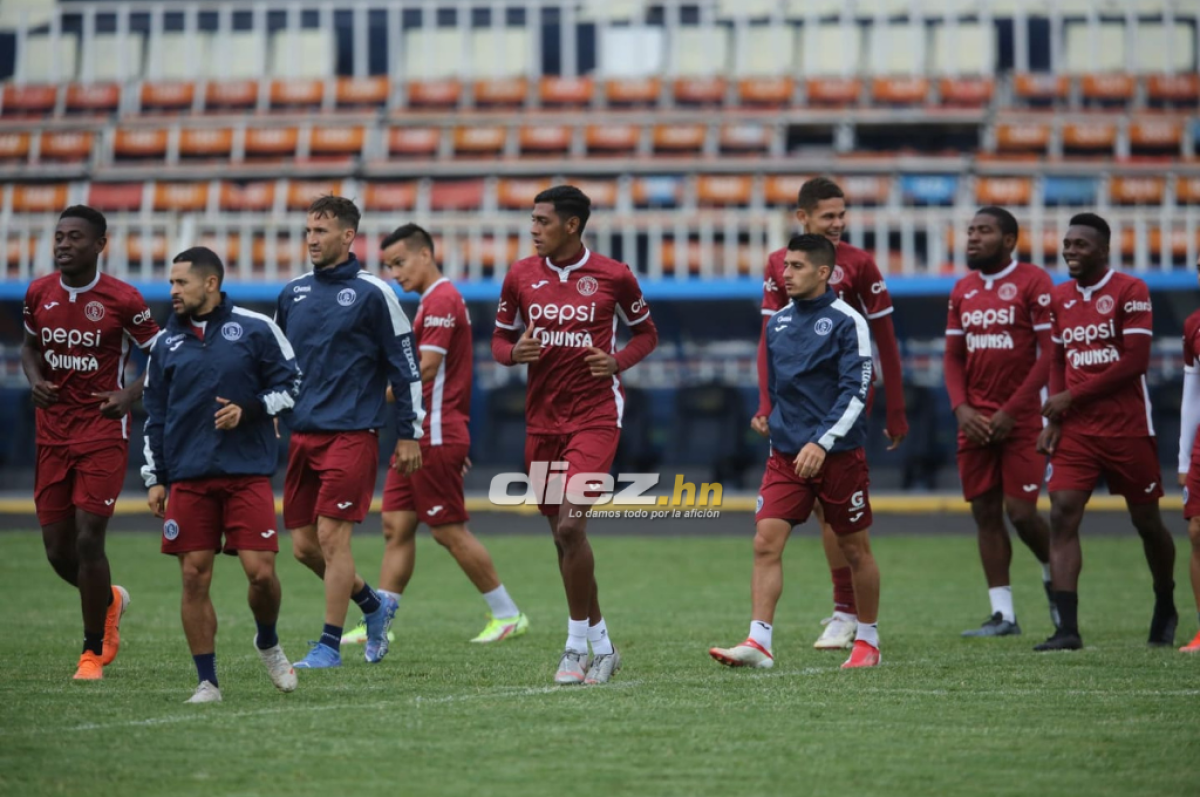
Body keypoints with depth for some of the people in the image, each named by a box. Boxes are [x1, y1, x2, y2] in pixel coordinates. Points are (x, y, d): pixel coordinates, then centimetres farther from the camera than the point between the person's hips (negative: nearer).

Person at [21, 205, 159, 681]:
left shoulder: (123, 300, -9)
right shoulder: (38, 294, 4)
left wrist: (130, 395, -16)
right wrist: (34, 378, 0)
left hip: (103, 436, -5)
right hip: (52, 437, 5)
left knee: (88, 540, -11)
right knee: (57, 549, 5)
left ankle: (93, 651, 5)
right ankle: (110, 601, 37)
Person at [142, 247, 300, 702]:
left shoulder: (255, 329, 2)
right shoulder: (167, 343, 11)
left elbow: (290, 385, 5)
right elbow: (155, 416, 15)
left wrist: (248, 411, -12)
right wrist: (154, 479, 9)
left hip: (248, 475, -2)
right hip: (188, 478, 3)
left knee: (261, 572, -9)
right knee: (194, 578, -2)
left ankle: (268, 643, 23)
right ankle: (207, 682, 6)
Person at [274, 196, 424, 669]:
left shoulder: (371, 293, -5)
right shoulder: (293, 293, 11)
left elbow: (405, 365, -3)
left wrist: (409, 434, -4)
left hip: (350, 434, -6)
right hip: (301, 435, 6)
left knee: (331, 537, -10)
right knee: (304, 546, 5)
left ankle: (330, 645, -1)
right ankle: (374, 605, 28)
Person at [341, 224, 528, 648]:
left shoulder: (441, 300, -14)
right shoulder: (433, 301, 18)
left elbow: (425, 369, -21)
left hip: (435, 437, -10)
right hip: (421, 436, 10)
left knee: (450, 530, -4)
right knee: (396, 525, 5)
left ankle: (508, 615, 5)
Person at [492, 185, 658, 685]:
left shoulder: (613, 276, -3)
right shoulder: (521, 275, 5)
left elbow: (646, 333, 10)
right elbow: (500, 339, 14)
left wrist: (617, 362, -9)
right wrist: (514, 352, -9)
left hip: (596, 415, -5)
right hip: (542, 418, 5)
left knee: (570, 525, -17)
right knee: (563, 535, 8)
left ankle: (577, 647, -7)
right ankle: (601, 645, 21)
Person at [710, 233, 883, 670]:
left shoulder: (847, 322, -8)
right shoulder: (777, 322, 10)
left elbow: (855, 392, -14)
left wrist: (822, 442, -22)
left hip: (839, 454, -5)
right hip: (786, 454, 5)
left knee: (855, 549, 7)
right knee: (766, 540, -11)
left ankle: (867, 641, 23)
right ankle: (759, 642, -14)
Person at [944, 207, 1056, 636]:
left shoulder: (1033, 282, -7)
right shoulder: (963, 290, 13)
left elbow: (1050, 352, -11)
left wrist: (1011, 411, -14)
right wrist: (961, 408, -1)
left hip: (1021, 419, -6)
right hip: (975, 420, 6)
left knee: (1020, 511, -9)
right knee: (985, 513, 3)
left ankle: (1053, 574, 20)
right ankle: (1003, 613, 7)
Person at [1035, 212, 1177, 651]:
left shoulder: (1130, 291, -9)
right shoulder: (1060, 298, 10)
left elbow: (1135, 360, -15)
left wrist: (1073, 396, -14)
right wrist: (1053, 419, 4)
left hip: (1128, 429, -4)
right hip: (1076, 430, 4)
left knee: (1146, 521, 8)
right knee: (1062, 514, -12)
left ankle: (1165, 609, 33)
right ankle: (1067, 628, -16)